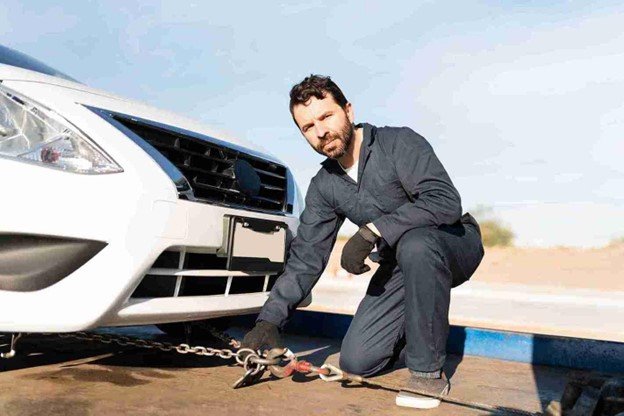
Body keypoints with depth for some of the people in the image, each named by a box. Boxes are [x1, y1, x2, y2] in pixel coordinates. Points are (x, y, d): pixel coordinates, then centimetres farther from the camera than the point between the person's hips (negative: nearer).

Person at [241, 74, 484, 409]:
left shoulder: (399, 142, -19)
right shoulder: (324, 186, -1)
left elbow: (445, 201, -33)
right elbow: (305, 257, -3)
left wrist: (371, 231, -37)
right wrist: (269, 319, -12)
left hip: (455, 242, -4)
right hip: (400, 263, 5)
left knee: (415, 244, -41)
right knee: (356, 361, -7)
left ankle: (427, 369, -22)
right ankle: (419, 327, 20)